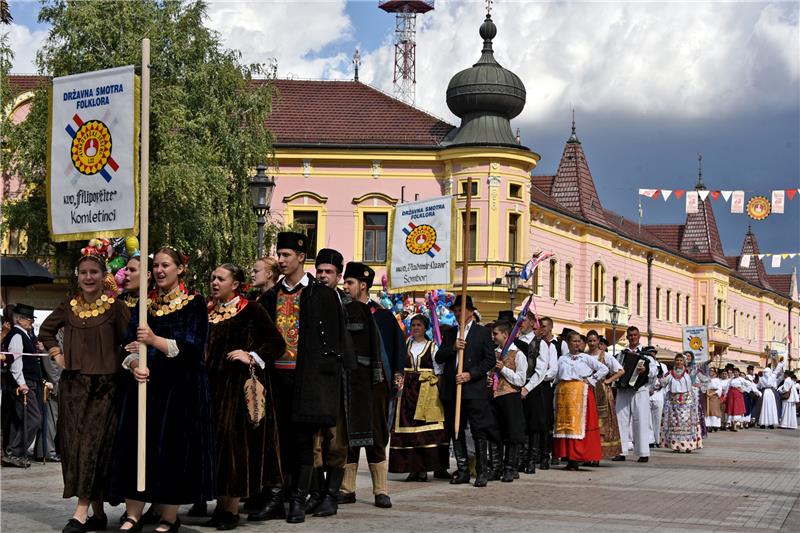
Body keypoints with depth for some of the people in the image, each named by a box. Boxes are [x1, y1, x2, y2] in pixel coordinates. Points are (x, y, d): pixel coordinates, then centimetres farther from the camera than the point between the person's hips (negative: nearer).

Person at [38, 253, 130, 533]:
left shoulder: (115, 307, -4)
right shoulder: (68, 307, 9)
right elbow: (46, 331, 24)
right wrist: (57, 355, 12)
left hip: (104, 386, -5)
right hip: (73, 386, 5)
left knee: (93, 443, -10)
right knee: (74, 444, 3)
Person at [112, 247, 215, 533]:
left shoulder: (194, 303, -2)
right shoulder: (144, 304, 12)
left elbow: (192, 348, -11)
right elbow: (130, 344, 9)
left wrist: (155, 340, -23)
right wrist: (133, 364, -13)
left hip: (180, 388, -4)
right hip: (145, 383, 4)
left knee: (172, 447, -4)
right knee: (137, 444, 0)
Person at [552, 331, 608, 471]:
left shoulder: (586, 358, 7)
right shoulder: (562, 359, 14)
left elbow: (604, 369, 6)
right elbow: (556, 376, 14)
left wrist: (590, 380, 2)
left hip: (580, 392, -3)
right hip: (563, 393, 3)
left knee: (578, 423, -9)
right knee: (564, 423, -1)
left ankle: (575, 460, -10)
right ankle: (569, 458, 2)